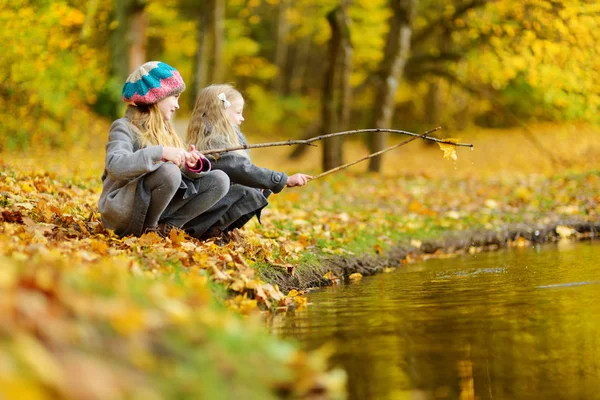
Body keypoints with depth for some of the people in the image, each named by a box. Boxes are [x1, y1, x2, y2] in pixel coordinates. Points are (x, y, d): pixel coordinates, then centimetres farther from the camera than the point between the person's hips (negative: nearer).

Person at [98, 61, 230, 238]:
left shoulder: (165, 130, 14)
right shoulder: (124, 127, -9)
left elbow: (183, 175, 12)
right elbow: (115, 166, -29)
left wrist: (192, 166, -12)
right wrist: (160, 152, -34)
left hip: (157, 208, 7)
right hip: (121, 210, -7)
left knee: (219, 180, -3)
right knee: (169, 172, -34)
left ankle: (166, 227, -8)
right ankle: (147, 229, -13)